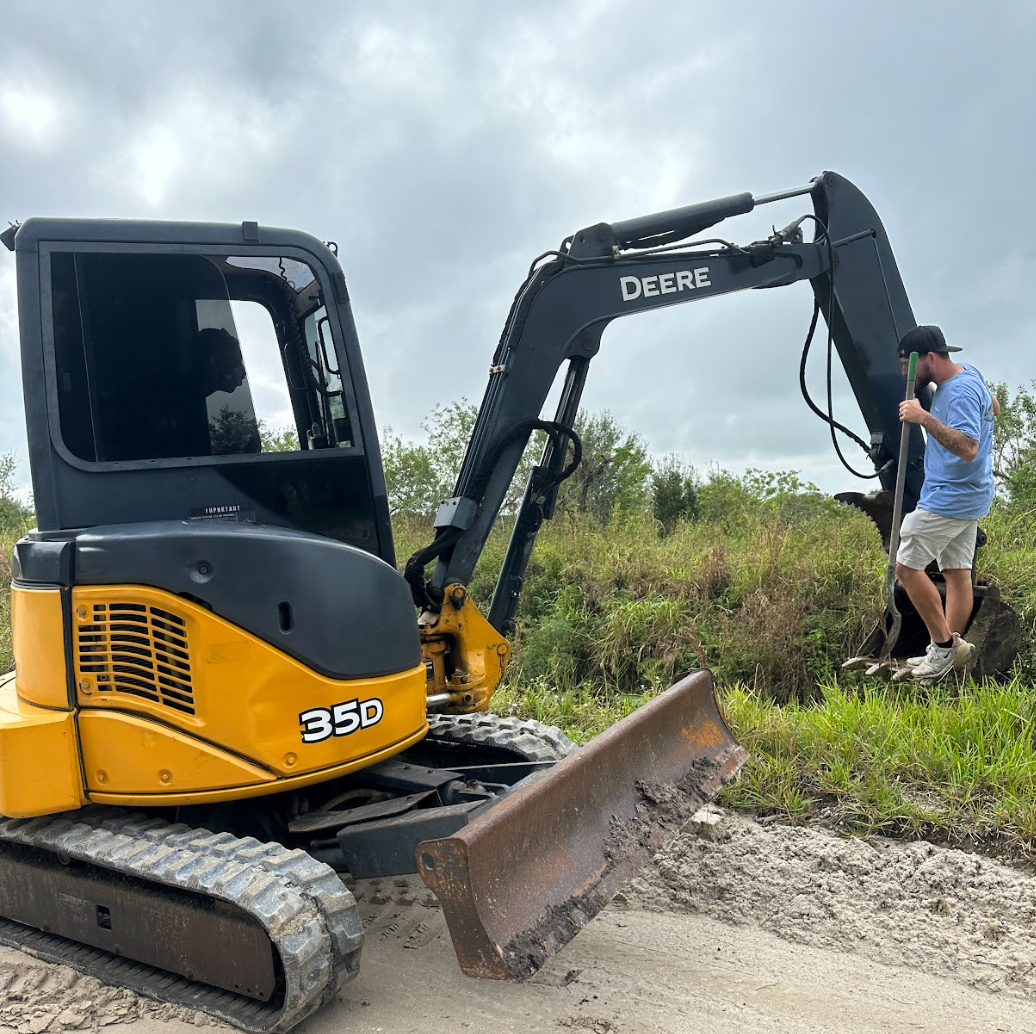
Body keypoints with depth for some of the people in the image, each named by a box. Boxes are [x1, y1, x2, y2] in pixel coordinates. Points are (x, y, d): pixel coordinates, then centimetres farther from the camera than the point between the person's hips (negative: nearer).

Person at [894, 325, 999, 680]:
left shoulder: (960, 393, -23)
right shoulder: (967, 372, 10)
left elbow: (969, 448, -35)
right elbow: (993, 406, 30)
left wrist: (925, 418, -36)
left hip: (949, 499, -11)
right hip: (968, 496, 11)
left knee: (906, 566, -6)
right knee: (957, 571, 12)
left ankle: (944, 644, 2)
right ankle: (953, 648, 18)